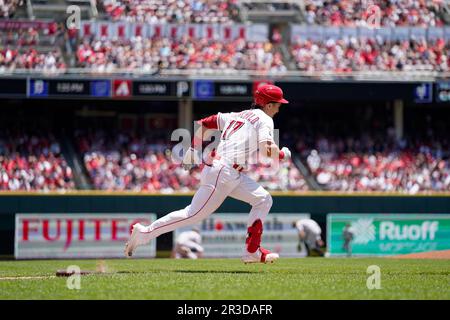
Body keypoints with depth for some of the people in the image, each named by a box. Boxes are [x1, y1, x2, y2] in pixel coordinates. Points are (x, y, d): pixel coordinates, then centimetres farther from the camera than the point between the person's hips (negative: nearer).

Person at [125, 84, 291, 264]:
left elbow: (203, 124, 21)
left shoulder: (236, 116, 21)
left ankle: (252, 251, 6)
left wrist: (192, 151, 23)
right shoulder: (264, 119, -3)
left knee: (263, 200, 10)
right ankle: (145, 233, -3)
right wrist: (283, 154, 2)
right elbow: (266, 150, -18)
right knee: (193, 214, -8)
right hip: (223, 173, -9)